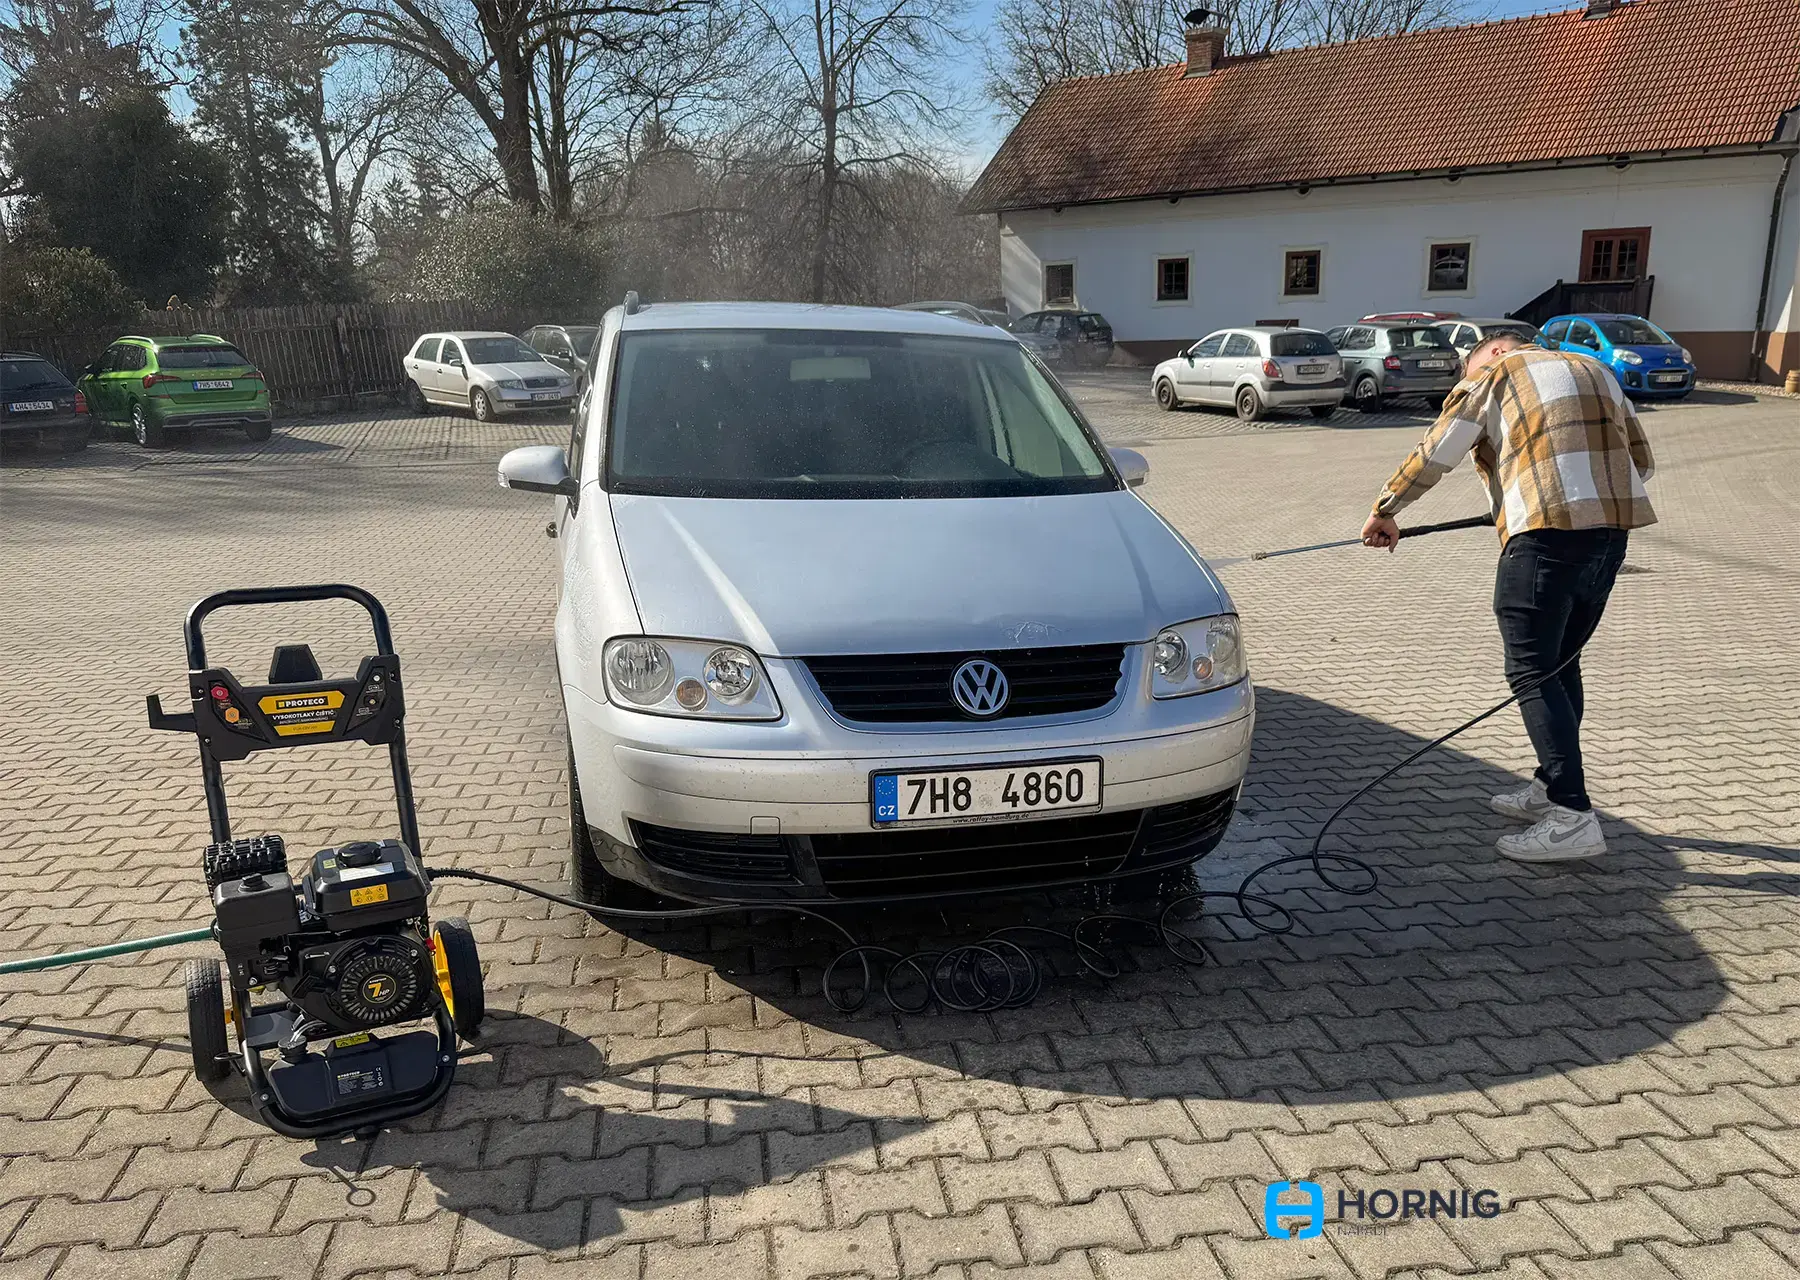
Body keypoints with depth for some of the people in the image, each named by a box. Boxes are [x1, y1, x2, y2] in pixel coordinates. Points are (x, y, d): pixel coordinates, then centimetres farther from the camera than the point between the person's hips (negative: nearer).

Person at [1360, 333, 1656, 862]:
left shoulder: (1493, 374, 10)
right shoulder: (1597, 372, 28)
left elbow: (1432, 456, 6)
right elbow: (1642, 461, 23)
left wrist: (1385, 511, 17)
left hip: (1546, 531, -7)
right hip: (1613, 527, 7)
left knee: (1533, 673, -6)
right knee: (1561, 662, 18)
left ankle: (1573, 815, -11)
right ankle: (1553, 786, 25)